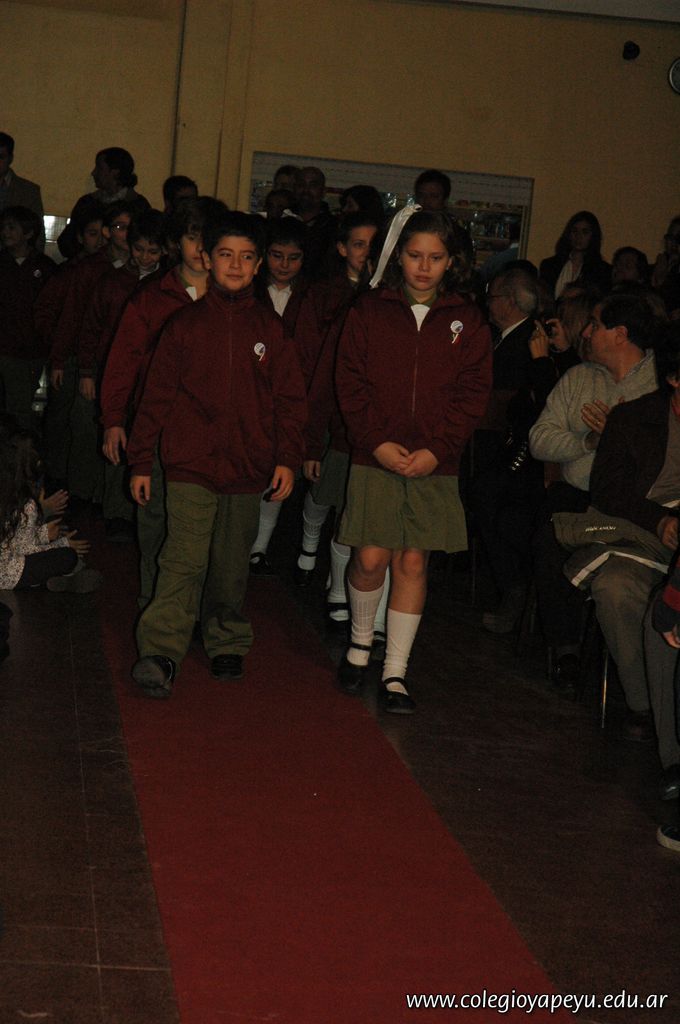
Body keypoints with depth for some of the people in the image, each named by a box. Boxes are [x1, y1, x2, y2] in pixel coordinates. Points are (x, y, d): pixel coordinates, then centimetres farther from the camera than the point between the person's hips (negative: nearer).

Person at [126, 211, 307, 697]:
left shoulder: (270, 328, 8)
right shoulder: (186, 324, 5)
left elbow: (291, 398, 9)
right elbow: (156, 396, 6)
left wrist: (287, 458, 0)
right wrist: (141, 462, 5)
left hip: (248, 470, 2)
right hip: (191, 465, -2)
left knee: (232, 566, 10)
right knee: (184, 561, -11)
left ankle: (228, 643, 25)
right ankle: (161, 653, -9)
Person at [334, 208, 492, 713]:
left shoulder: (467, 321, 6)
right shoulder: (369, 312, 6)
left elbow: (473, 393, 2)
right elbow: (351, 383, 2)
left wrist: (436, 450, -9)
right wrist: (377, 442, -10)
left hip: (434, 463, 1)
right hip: (376, 458, 0)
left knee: (413, 562, 1)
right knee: (371, 558, -5)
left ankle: (395, 673, 9)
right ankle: (361, 642, 23)